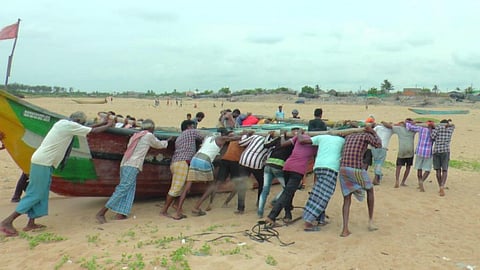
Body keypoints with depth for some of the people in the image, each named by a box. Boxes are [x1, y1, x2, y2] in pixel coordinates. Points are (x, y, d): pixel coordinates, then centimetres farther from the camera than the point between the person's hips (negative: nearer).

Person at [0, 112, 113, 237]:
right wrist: (108, 125, 9)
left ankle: (31, 223, 16)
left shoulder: (62, 122, 13)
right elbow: (94, 131, -6)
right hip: (43, 163, -10)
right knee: (35, 194, -4)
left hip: (41, 161, 10)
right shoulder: (70, 125, -12)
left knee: (42, 193, 13)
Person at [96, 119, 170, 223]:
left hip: (124, 164, 8)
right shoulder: (149, 135, 4)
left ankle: (120, 214, -5)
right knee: (122, 189, -11)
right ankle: (101, 213, -15)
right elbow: (159, 145, 19)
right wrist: (166, 142, 41)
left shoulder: (135, 135, 22)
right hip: (132, 166, -8)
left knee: (130, 190, 6)